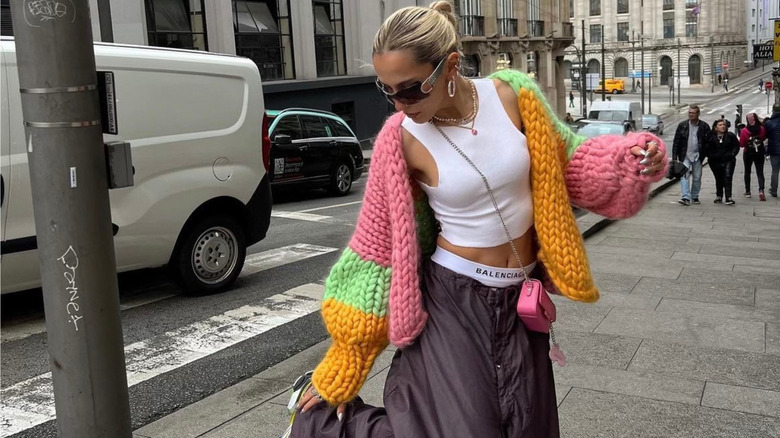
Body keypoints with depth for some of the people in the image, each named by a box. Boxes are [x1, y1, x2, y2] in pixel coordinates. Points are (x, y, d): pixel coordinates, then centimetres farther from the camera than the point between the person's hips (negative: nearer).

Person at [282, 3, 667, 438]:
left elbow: (568, 160, 9)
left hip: (520, 300, 4)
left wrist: (635, 157, -12)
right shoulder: (401, 140, -16)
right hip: (452, 302, -4)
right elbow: (377, 251, -9)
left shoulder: (513, 95, -10)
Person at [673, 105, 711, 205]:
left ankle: (694, 197, 22)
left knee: (697, 177, 8)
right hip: (685, 155, -1)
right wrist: (674, 156, -5)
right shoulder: (682, 125, 1)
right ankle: (686, 197, -21)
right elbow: (676, 142, 1)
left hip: (697, 156, 1)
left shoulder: (704, 127, 0)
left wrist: (705, 154, -5)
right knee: (684, 175, -15)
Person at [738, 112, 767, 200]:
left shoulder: (744, 131, -18)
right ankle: (761, 190, -16)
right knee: (760, 172, 4)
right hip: (760, 153, 1)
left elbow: (741, 144, -11)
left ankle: (747, 191, 21)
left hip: (748, 153, -1)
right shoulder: (762, 129, -11)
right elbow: (764, 138, 7)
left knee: (747, 172, 16)